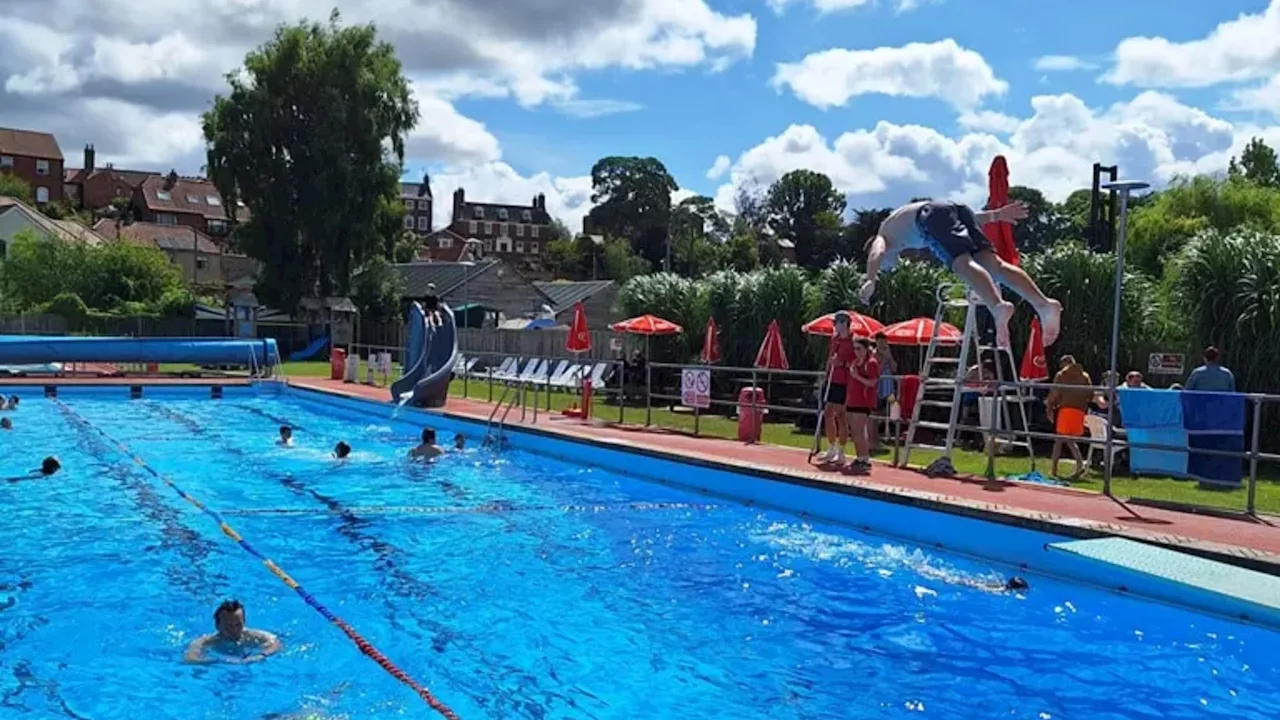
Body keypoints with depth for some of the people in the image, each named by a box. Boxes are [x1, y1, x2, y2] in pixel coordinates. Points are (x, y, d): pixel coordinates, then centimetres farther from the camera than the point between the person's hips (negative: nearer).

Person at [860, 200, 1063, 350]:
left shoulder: (884, 234, 30)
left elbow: (875, 252, 3)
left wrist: (870, 281, -11)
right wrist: (998, 214, 31)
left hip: (931, 215, -6)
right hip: (957, 208, 6)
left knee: (964, 264, -26)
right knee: (994, 264, -10)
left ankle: (999, 306, -53)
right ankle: (1044, 304, -31)